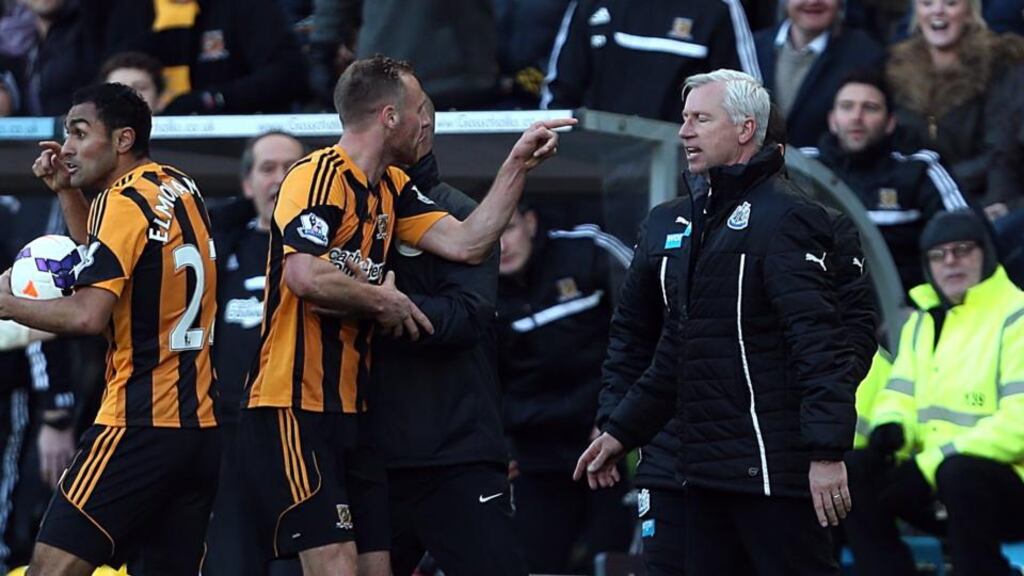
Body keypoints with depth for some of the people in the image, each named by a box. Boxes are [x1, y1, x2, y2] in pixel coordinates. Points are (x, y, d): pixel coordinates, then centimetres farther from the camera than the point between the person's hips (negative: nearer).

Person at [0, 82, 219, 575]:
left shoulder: (122, 202, -10)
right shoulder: (181, 189, 14)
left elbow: (88, 315, -20)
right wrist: (67, 191, 22)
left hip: (141, 421, -9)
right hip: (200, 421, 9)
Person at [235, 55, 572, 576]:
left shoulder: (392, 189, 16)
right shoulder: (319, 176, -12)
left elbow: (465, 243, 11)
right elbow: (305, 276, -25)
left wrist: (518, 164, 10)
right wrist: (382, 301, -11)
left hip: (348, 411, 10)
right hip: (294, 410, -10)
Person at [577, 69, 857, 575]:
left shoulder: (784, 216, -10)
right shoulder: (707, 217, 20)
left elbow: (818, 342, -19)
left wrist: (827, 452, -27)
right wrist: (621, 431, 24)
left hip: (769, 469, -9)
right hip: (709, 468, 9)